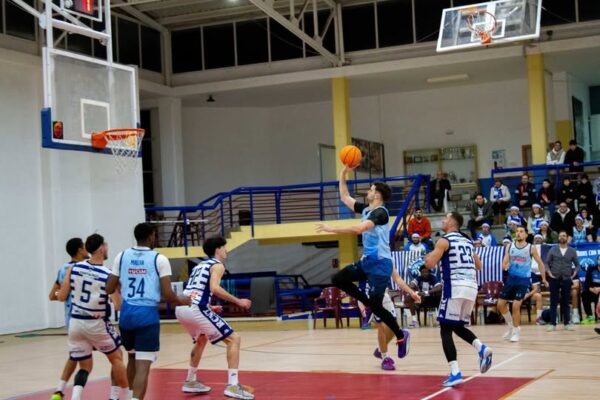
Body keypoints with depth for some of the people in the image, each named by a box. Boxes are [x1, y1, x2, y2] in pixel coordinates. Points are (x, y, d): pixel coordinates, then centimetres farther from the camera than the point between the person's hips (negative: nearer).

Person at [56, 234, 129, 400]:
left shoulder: (74, 268, -2)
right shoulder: (108, 275, -12)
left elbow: (61, 297, 2)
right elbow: (119, 305, -12)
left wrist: (57, 293, 23)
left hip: (75, 323, 4)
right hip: (96, 324, -3)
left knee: (85, 366, 14)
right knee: (116, 357, 20)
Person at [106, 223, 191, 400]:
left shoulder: (122, 256, 7)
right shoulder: (159, 259, -4)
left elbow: (109, 289, 8)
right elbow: (167, 294, -8)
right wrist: (181, 300, 13)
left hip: (126, 314, 5)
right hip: (147, 315, -5)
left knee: (133, 358, 26)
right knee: (143, 366, -7)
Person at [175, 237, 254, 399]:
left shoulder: (200, 265, 27)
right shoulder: (217, 265, 3)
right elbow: (214, 288, -16)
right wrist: (238, 301, -10)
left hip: (181, 308, 9)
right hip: (195, 309, -9)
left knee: (201, 340, 35)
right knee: (234, 339, -3)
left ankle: (191, 382, 38)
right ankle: (233, 386, -14)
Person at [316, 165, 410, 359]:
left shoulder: (380, 212, -17)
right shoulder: (366, 209, 10)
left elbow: (359, 229, -31)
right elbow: (344, 197, 20)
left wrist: (332, 229, -28)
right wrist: (343, 173, 12)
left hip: (380, 263, -9)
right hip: (367, 261, 9)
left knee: (376, 305, -10)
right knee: (338, 280, 1)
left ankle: (401, 336, 8)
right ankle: (368, 303, 13)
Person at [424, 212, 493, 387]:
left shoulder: (444, 240, -3)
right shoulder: (467, 241, 20)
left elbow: (430, 264, -10)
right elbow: (478, 266, 28)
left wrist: (428, 257, 11)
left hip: (455, 288, -7)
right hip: (471, 287, 7)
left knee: (446, 329, -1)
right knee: (458, 327, 21)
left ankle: (455, 373, -12)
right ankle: (482, 348, -5)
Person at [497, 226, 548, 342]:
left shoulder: (531, 248, -6)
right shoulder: (510, 247, 2)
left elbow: (540, 263, 5)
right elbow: (504, 264, 2)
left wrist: (543, 279, 5)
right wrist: (505, 265, -22)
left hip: (523, 280, -4)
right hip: (511, 278, 4)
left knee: (516, 305, -14)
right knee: (501, 304, 4)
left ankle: (516, 331, 3)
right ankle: (511, 326, 26)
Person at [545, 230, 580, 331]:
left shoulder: (572, 251, 6)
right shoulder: (553, 250, 3)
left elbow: (577, 264, 14)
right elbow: (546, 262, 7)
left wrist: (574, 274, 1)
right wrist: (549, 273, -5)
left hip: (567, 279, 1)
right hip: (555, 279, -1)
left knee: (566, 302, 5)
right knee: (553, 302, 1)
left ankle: (567, 323, 13)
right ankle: (552, 324, 3)